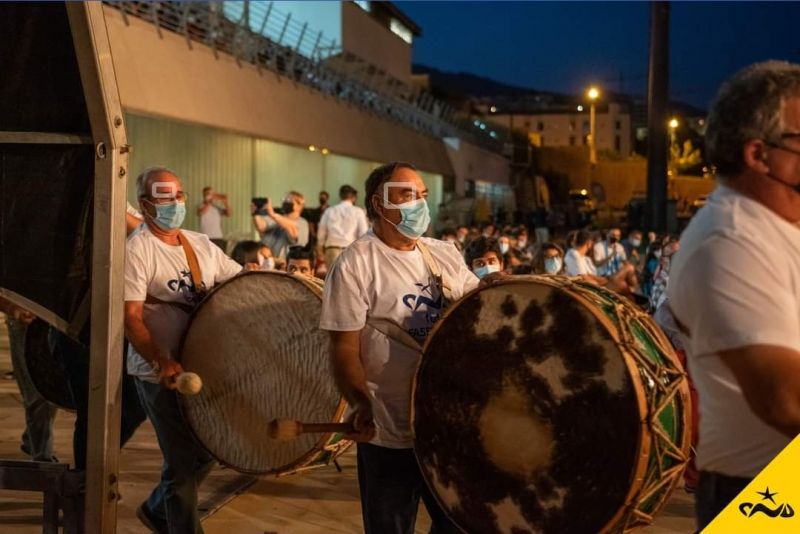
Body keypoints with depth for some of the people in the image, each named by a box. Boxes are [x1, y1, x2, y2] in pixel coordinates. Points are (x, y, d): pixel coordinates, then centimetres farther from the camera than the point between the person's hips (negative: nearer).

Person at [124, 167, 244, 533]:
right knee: (183, 462, 1)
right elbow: (131, 318, -19)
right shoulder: (137, 250, -12)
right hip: (161, 374, -7)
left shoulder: (202, 245, 8)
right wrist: (162, 363, -32)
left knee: (207, 449, 18)